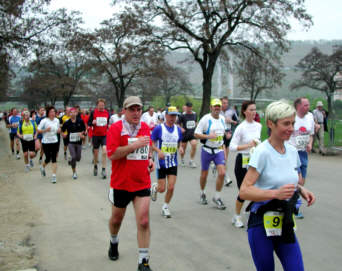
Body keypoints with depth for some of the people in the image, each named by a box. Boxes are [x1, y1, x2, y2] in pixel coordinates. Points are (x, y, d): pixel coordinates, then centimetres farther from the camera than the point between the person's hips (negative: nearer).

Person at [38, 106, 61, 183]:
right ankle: (42, 167, 37)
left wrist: (59, 130, -4)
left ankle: (54, 176, 3)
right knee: (48, 159, 2)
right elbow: (38, 130, -9)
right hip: (46, 142, -3)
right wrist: (45, 130, -25)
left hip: (55, 142, 3)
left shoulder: (57, 120, 3)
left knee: (54, 159, 0)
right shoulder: (44, 121, -11)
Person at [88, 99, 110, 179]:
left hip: (104, 135, 0)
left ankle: (103, 170, -8)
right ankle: (95, 167, 35)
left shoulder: (107, 113, 3)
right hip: (96, 135, 0)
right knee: (96, 152, 11)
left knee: (104, 151, -15)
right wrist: (92, 123, -20)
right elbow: (88, 123, 1)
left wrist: (109, 126, -6)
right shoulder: (93, 113, -2)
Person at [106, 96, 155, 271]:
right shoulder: (115, 128, -11)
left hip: (142, 183, 3)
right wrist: (134, 145, -27)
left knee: (144, 222, -7)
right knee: (116, 219, 18)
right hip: (121, 183, -2)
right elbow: (112, 154, -21)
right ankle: (114, 243, 50)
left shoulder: (145, 128, 6)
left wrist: (150, 158, 5)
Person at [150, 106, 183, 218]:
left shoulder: (178, 129, 5)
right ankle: (154, 187, 38)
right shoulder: (158, 128, -9)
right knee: (162, 189, 2)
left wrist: (180, 148, -5)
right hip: (161, 162, -3)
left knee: (171, 187, -3)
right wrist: (158, 151, -24)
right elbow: (151, 143, -7)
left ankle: (165, 207, 19)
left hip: (173, 162, 3)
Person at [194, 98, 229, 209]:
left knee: (222, 173, -11)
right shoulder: (206, 119, -11)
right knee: (204, 174, 9)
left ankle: (217, 197, 4)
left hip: (219, 150, 3)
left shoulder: (222, 118, 6)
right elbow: (196, 134, -12)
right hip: (207, 150, -3)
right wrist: (208, 136, -24)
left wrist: (225, 134, 5)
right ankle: (202, 193, 35)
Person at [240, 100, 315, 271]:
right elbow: (244, 191, -21)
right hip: (262, 224, -6)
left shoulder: (292, 151, 4)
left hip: (285, 224, 6)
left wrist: (301, 189, -1)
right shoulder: (262, 152, -16)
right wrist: (276, 193, -31)